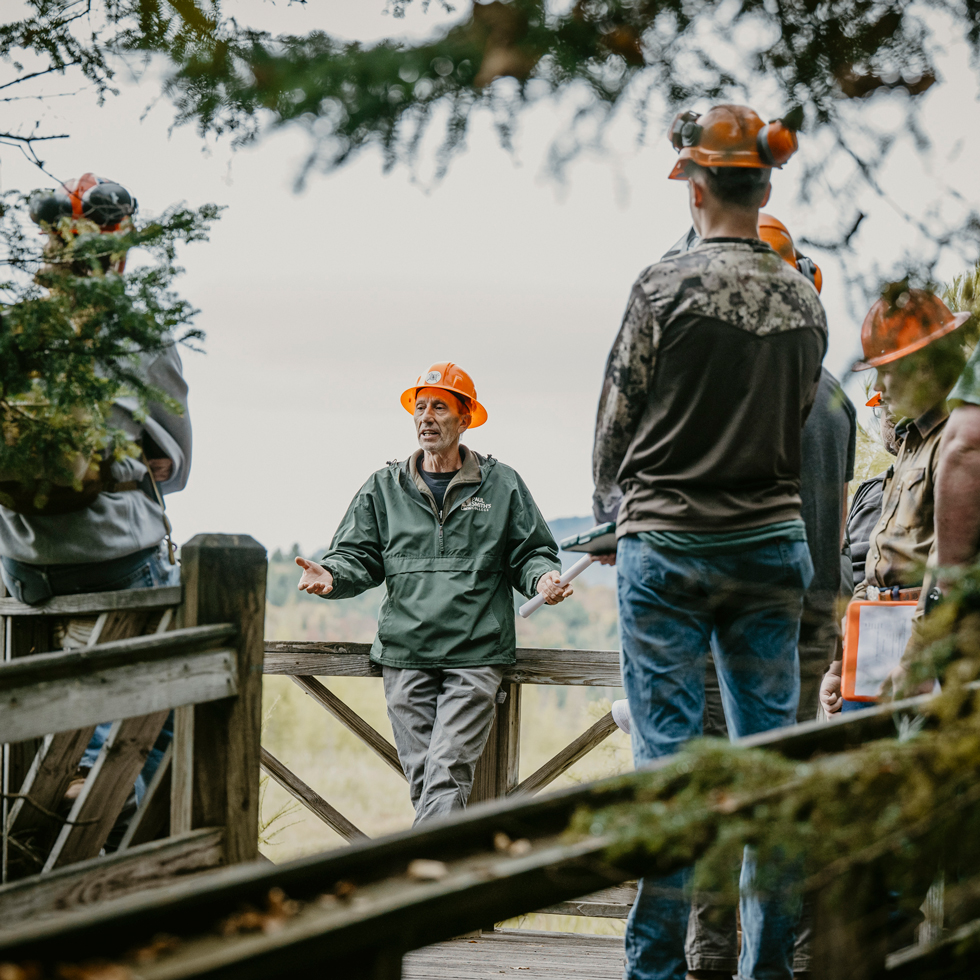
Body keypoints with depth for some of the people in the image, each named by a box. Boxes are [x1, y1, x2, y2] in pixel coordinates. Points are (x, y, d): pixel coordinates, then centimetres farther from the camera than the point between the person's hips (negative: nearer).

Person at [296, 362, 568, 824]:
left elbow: (531, 552, 11)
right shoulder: (383, 488, 13)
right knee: (422, 774, -1)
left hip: (476, 653, -3)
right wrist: (330, 575, -10)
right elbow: (358, 555, 11)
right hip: (404, 656, 3)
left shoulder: (501, 485, 9)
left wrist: (543, 578, -11)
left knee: (448, 771, -15)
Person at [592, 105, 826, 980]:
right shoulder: (803, 300, 3)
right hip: (771, 539, 4)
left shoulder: (667, 288, -10)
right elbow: (798, 421, 10)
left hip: (668, 540, -4)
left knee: (668, 752, -1)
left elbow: (617, 420, -2)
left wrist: (614, 510, 16)